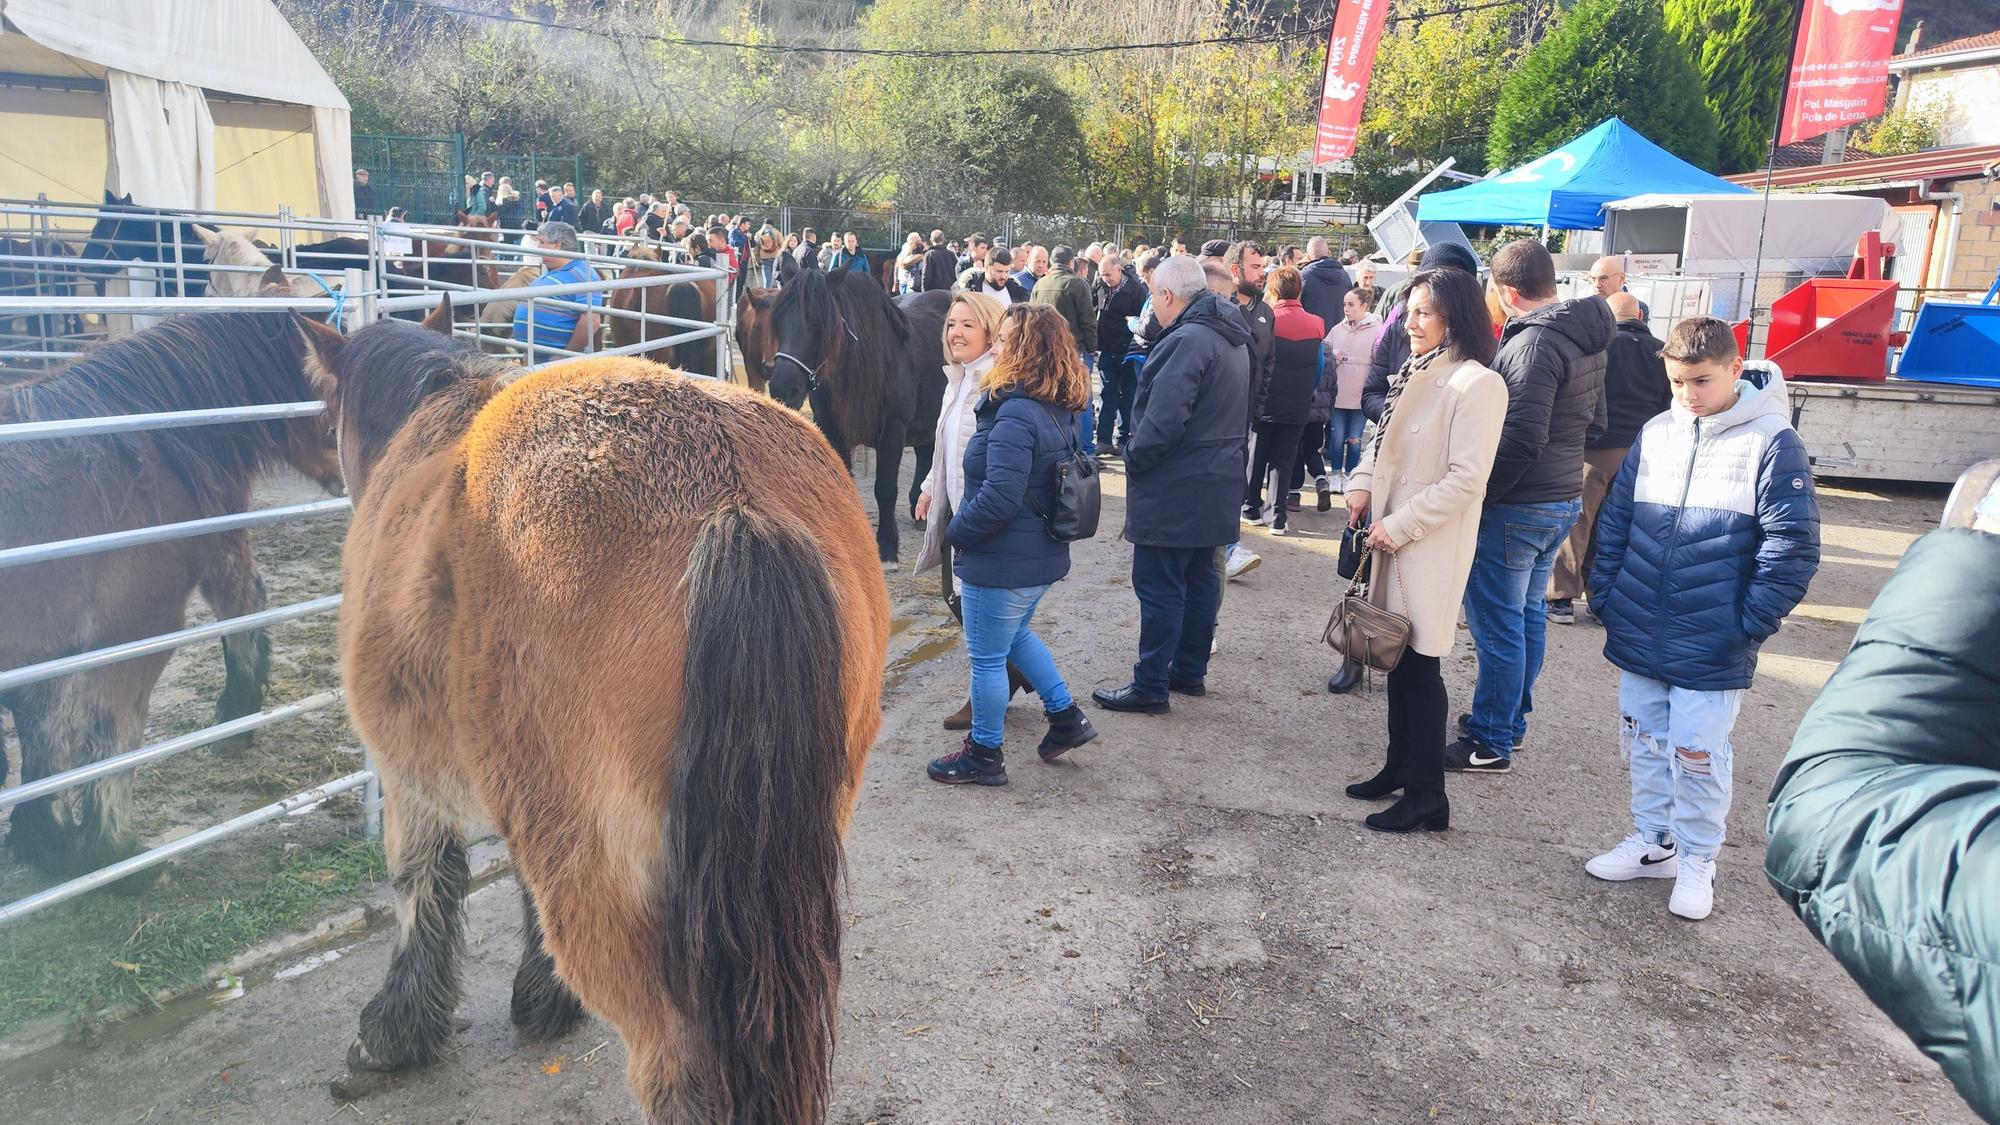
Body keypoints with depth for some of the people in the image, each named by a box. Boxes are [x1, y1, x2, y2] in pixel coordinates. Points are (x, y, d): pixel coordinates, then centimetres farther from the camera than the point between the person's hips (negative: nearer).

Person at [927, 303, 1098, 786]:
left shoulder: (1015, 414, -25)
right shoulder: (1055, 409, 4)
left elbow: (999, 497, -30)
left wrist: (956, 529, -13)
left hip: (1001, 562, -10)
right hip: (1041, 554, 10)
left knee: (987, 658, 7)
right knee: (1016, 635, 30)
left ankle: (984, 755, 22)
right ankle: (1066, 716, 35)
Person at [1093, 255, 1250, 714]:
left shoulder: (1187, 341, -20)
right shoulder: (1231, 339, 12)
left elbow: (1163, 420, -27)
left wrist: (1134, 458, -12)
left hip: (1174, 487, -10)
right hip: (1216, 482, 10)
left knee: (1159, 587, -2)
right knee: (1200, 578, 17)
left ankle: (1150, 686, 4)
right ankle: (1190, 671, 28)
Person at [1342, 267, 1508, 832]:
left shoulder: (1477, 384, -16)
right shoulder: (1418, 374, 10)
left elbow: (1465, 478, -20)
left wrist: (1400, 526, -17)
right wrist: (1362, 486, 2)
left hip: (1430, 548, -8)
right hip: (1393, 539, 8)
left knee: (1419, 666, -1)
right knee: (1398, 659, 16)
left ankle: (1427, 796, 10)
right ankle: (1401, 767, 31)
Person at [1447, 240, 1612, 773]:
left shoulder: (1534, 343, -22)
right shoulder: (1587, 338, 9)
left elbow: (1521, 440, -27)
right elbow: (1593, 421, 19)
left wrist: (1476, 496, -19)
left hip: (1517, 508, -10)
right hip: (1564, 497, 10)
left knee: (1498, 627, 0)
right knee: (1528, 615, 20)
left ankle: (1491, 743, 10)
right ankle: (1512, 720, 33)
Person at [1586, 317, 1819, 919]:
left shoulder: (1772, 442, -9)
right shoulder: (1655, 433, 6)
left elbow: (1792, 546, -9)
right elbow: (1615, 518, 12)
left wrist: (1750, 622, -12)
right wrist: (1606, 596, 7)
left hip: (1712, 648, -5)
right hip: (1638, 637, 5)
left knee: (1697, 755, 4)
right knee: (1645, 744, 15)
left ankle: (1697, 859, 23)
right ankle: (1652, 841, 32)